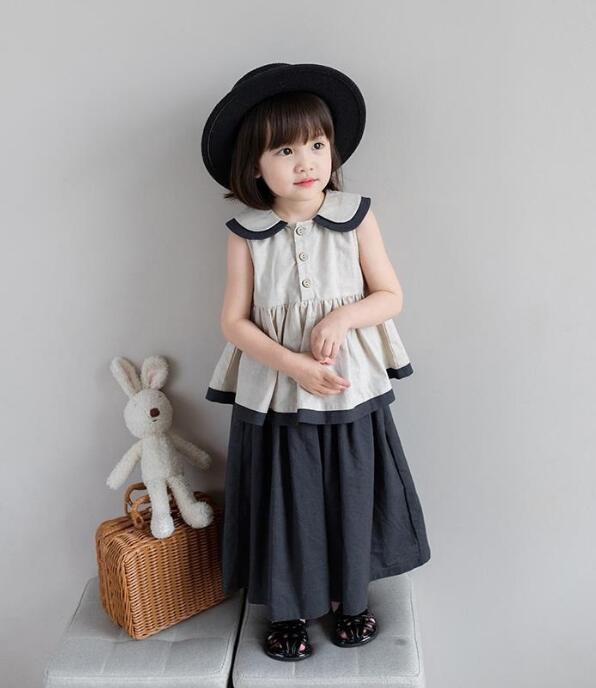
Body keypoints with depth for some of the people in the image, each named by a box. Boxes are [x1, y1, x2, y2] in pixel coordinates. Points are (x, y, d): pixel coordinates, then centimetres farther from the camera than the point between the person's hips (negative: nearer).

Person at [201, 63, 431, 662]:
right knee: (283, 504, 11)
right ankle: (288, 609, 35)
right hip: (274, 398, 0)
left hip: (351, 391, 1)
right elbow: (234, 321, -6)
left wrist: (341, 318, -19)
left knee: (350, 497, 14)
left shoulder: (356, 218, -6)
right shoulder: (246, 233, -6)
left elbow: (390, 296, 0)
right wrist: (293, 365, -19)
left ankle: (348, 596, 40)